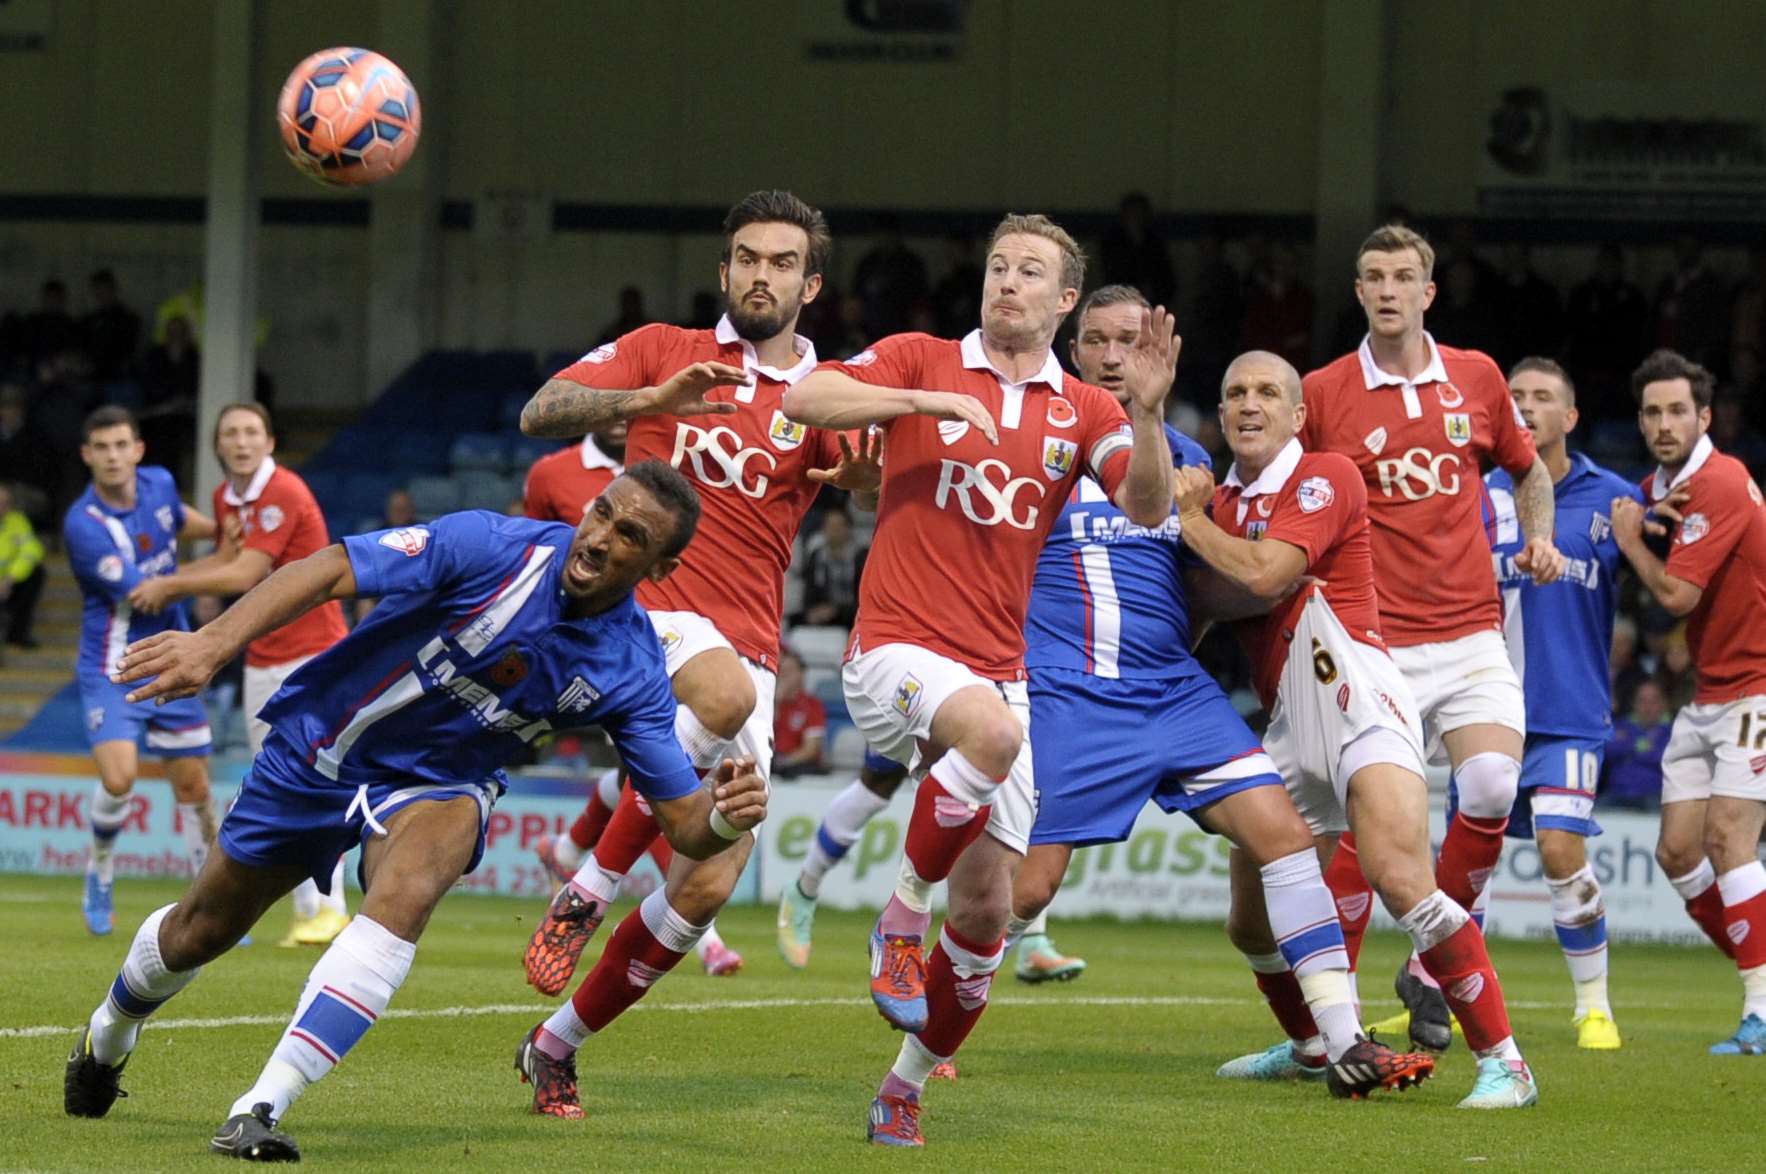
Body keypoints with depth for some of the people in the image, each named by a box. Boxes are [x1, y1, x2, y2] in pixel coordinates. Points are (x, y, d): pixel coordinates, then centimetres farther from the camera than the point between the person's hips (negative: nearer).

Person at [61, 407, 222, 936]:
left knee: (193, 784, 6)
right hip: (112, 669, -5)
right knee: (118, 778, -22)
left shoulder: (158, 484, 0)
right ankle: (100, 873, 7)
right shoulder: (84, 523, -20)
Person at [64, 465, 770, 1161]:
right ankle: (107, 1039, 51)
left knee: (404, 897, -35)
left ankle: (260, 1110, -34)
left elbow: (684, 823, -15)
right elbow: (326, 572, -29)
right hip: (319, 748, 0)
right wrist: (216, 642, -43)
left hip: (439, 787, 0)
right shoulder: (491, 546, -27)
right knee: (203, 930, 16)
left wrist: (726, 817, -39)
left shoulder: (632, 673, -18)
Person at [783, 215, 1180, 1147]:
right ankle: (901, 919, -19)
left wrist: (1148, 413, -22)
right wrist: (924, 400, -21)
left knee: (986, 908, 1)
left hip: (999, 673, 4)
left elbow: (1148, 508, -5)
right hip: (897, 653, -4)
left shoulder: (1082, 411, 10)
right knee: (990, 726, -38)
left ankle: (906, 1089, 19)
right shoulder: (921, 362, 3)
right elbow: (804, 399, -11)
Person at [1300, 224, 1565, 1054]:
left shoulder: (1477, 378, 9)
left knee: (1492, 789, -16)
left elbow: (1528, 469, 24)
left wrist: (1539, 537, 7)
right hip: (1375, 641, -2)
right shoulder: (1322, 393, 1)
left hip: (1470, 630, 2)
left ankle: (1430, 967, 4)